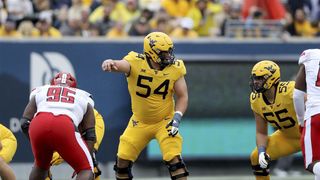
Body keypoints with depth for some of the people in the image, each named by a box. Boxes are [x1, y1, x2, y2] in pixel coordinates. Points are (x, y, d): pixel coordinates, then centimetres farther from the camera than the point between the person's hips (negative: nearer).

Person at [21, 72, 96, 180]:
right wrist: (88, 158, 30)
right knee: (86, 170, 10)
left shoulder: (40, 91, 36)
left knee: (41, 166, 30)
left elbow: (25, 123, 23)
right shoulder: (83, 97, 34)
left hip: (37, 124, 3)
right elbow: (90, 135, 26)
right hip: (65, 126, -3)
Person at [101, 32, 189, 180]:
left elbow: (182, 97, -5)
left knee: (174, 159, -16)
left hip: (164, 122, -1)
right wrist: (109, 63, -64)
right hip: (140, 122, 1)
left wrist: (177, 118, -20)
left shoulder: (175, 69, -14)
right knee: (123, 159, 3)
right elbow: (120, 65, -40)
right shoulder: (136, 63, -20)